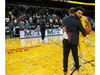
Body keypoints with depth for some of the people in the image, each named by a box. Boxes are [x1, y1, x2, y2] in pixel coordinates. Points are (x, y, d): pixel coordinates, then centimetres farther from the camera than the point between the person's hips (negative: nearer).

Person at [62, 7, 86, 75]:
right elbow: (83, 31, 2)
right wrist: (85, 35, 20)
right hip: (73, 42, -2)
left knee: (65, 56, 11)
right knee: (75, 55, 19)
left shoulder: (64, 19, 0)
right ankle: (77, 68, 41)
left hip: (66, 41, 2)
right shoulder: (78, 21, -10)